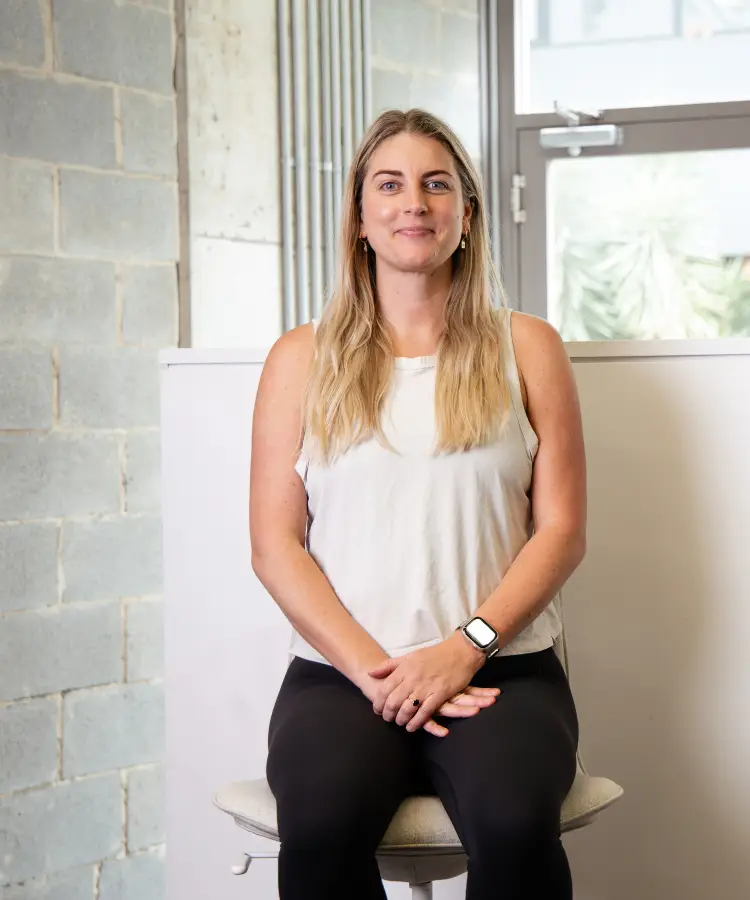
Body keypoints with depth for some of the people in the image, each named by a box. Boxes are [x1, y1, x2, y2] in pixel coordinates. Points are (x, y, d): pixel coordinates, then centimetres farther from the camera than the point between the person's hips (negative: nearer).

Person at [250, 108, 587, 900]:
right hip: (339, 668, 0)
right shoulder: (302, 359, 12)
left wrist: (465, 647, -9)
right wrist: (374, 670, -8)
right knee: (321, 827, -31)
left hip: (501, 665, 0)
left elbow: (561, 529, 5)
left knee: (515, 824, -32)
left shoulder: (526, 349, 11)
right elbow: (274, 544, 5)